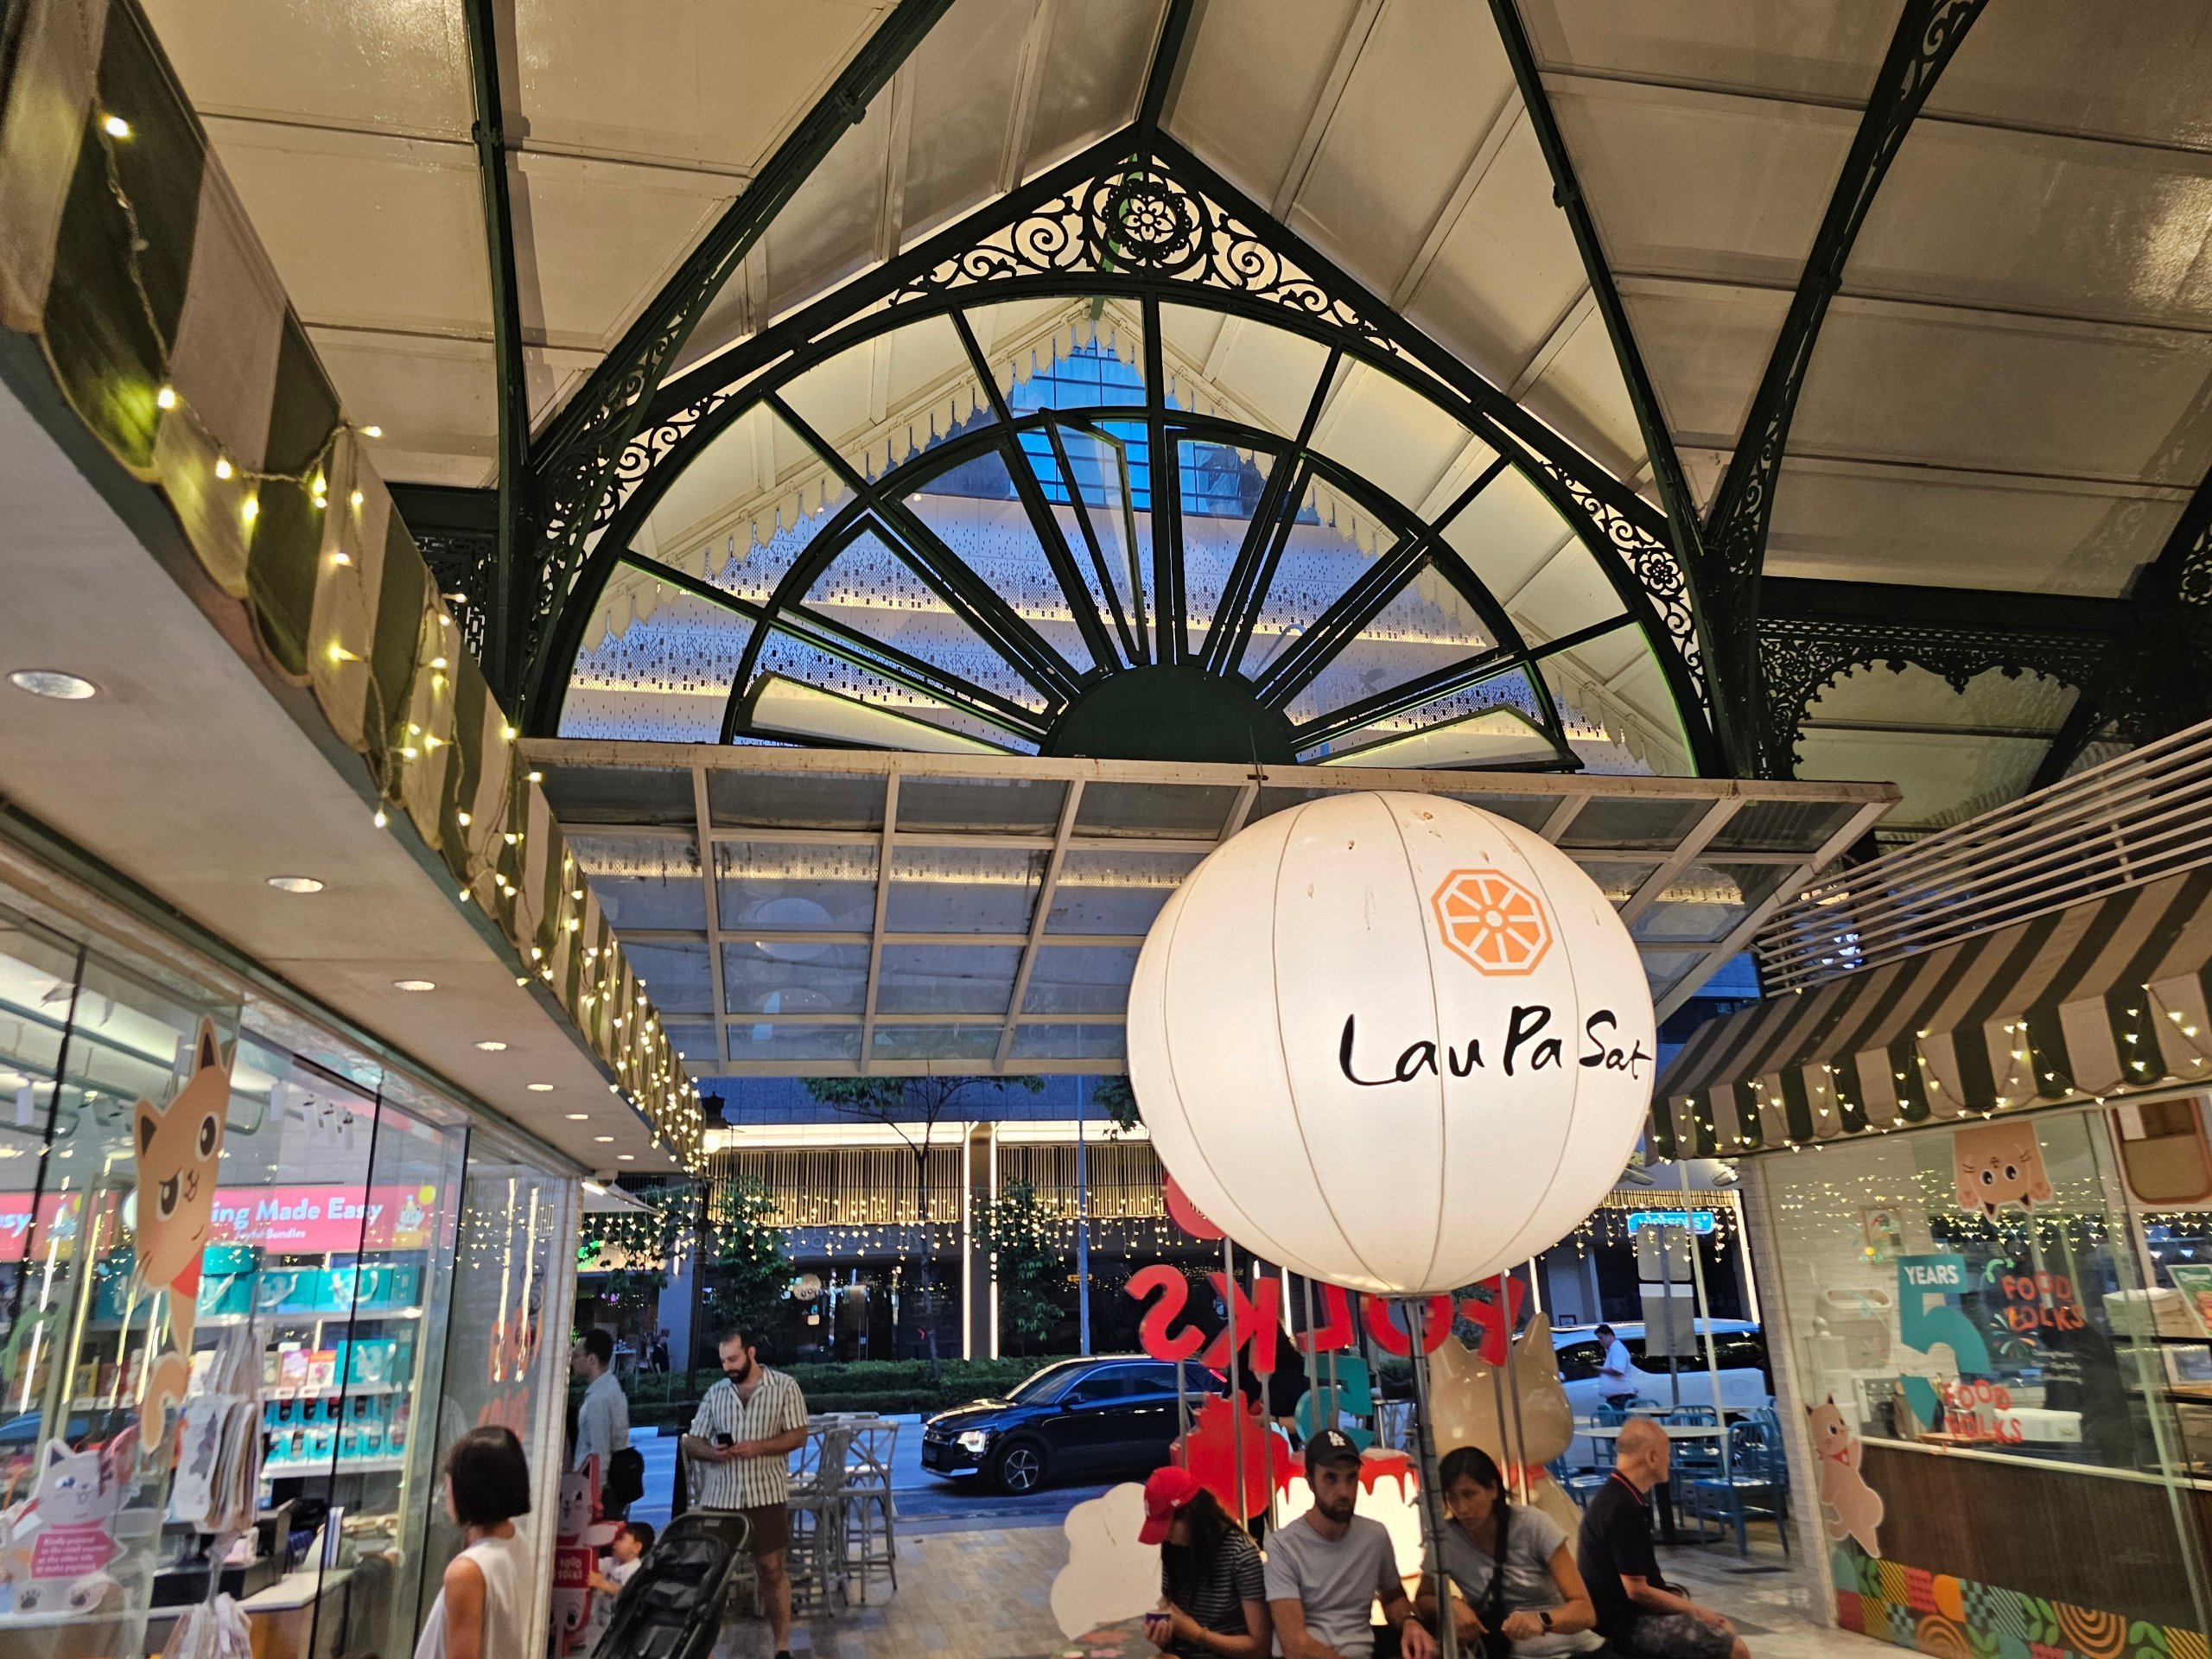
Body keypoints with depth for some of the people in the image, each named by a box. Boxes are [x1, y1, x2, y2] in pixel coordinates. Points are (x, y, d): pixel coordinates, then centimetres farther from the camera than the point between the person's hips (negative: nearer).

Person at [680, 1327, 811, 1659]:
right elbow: (691, 1442, 9)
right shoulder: (716, 1392, 8)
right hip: (719, 1496, 3)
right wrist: (710, 1452, -14)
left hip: (765, 1495, -3)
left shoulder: (784, 1387, -2)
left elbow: (798, 1435, -5)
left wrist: (758, 1447, -19)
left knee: (772, 1569, 3)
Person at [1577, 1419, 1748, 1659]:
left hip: (1626, 1610, 10)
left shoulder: (1616, 1495, 8)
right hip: (1628, 1622, -10)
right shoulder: (1623, 1508, -24)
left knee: (1725, 1630, 16)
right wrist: (1693, 1610, -9)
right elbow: (1637, 1590, -22)